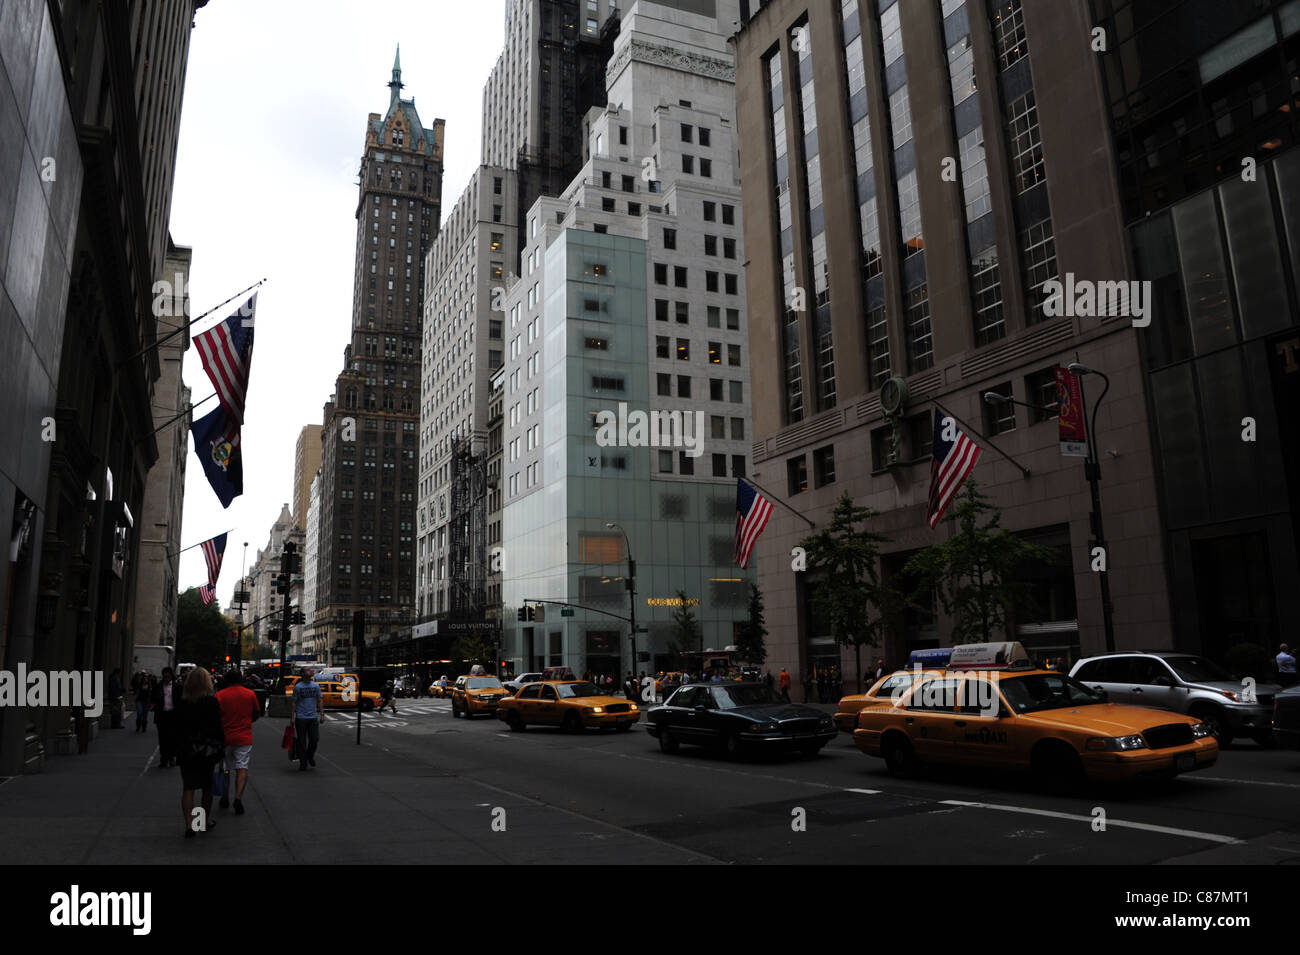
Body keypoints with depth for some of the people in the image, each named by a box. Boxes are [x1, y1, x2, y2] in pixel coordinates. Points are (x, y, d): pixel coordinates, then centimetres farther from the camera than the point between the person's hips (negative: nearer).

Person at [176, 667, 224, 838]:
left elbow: (177, 728, 4)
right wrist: (220, 747, -2)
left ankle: (189, 824, -5)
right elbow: (217, 727, -11)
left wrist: (179, 748, 14)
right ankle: (206, 822, 23)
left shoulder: (182, 703, -2)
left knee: (188, 788, 4)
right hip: (208, 750, -1)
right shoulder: (212, 702, -11)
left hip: (186, 751, 2)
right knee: (208, 787, 13)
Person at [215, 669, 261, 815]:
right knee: (242, 768, 0)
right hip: (244, 737, 0)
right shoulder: (250, 694, 1)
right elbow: (257, 714, 11)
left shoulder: (220, 695, -5)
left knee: (225, 767, 16)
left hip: (225, 736, 0)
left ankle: (225, 797, 22)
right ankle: (238, 798, -13)